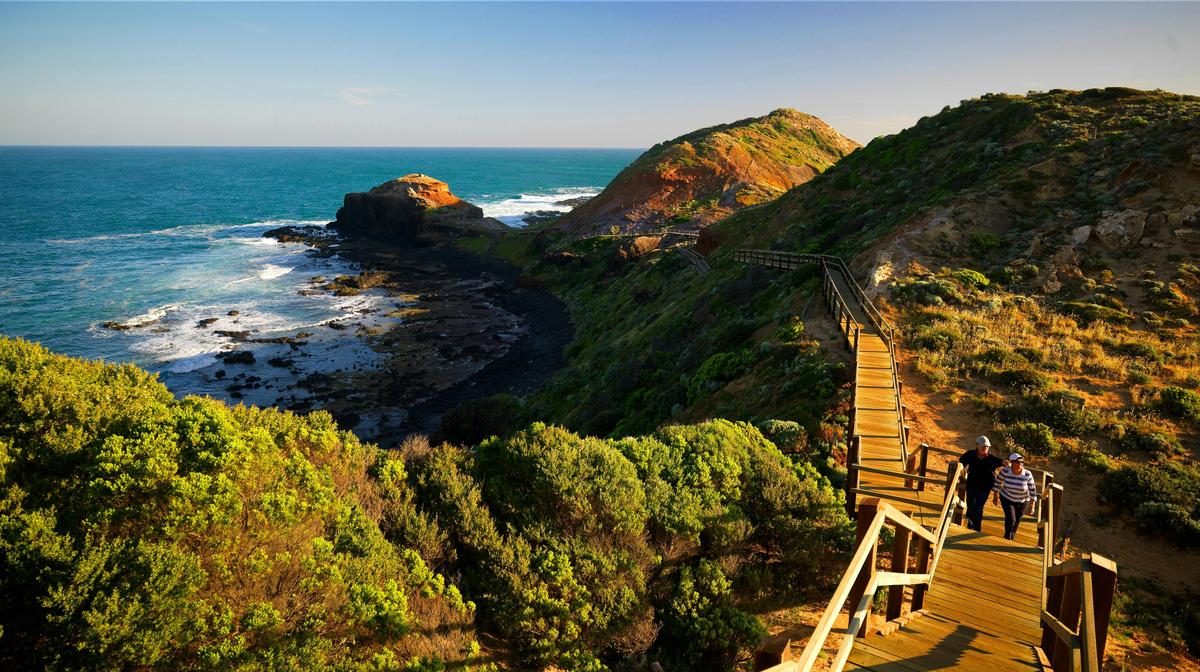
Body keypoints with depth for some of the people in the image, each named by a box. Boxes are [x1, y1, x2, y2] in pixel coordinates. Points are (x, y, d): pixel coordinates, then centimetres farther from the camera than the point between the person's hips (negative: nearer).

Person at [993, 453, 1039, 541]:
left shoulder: (1027, 474, -23)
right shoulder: (1005, 471, -21)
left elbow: (1032, 489, -11)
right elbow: (998, 481, -5)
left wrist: (1032, 505, -8)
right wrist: (995, 496, -1)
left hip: (1022, 501, 1)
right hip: (1006, 498, -1)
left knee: (1016, 521, 15)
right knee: (1010, 518, -16)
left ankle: (1012, 537, 39)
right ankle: (1007, 538, 3)